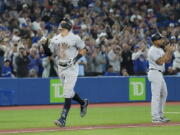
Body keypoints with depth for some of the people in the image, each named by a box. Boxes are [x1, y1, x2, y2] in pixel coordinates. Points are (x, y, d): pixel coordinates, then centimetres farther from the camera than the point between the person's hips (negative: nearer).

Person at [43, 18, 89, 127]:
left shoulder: (74, 38, -5)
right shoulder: (55, 39, 10)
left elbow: (83, 49, 1)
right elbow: (50, 53, 10)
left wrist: (76, 58, -13)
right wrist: (44, 45, -8)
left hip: (71, 68, -6)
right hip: (60, 68, 6)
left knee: (67, 93, -12)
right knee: (69, 91, 15)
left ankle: (63, 119, -15)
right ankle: (83, 103, 42)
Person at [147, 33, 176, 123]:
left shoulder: (160, 49, 15)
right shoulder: (153, 50, -15)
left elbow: (167, 60, 16)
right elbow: (160, 62, -23)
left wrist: (171, 51, 1)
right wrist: (167, 51, -18)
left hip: (159, 74, 10)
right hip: (154, 72, -10)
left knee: (164, 94, 15)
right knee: (156, 95, -11)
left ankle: (160, 115, 22)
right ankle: (155, 117, -12)